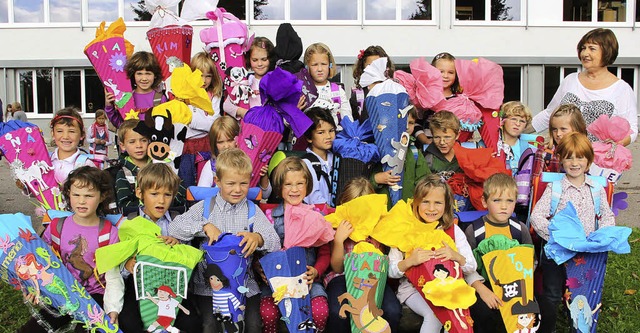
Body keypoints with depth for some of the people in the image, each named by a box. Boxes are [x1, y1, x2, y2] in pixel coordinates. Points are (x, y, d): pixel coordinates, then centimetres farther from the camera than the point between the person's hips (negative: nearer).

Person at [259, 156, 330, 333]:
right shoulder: (270, 217, 5)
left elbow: (324, 253, 9)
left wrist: (316, 271, -10)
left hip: (307, 278, 0)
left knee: (320, 312, -25)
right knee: (268, 313, -26)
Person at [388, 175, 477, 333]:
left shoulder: (453, 230, 3)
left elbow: (472, 268, 2)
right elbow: (391, 271, -5)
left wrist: (456, 256, -18)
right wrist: (409, 261, -25)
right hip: (414, 287, -2)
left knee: (458, 312, -25)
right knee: (435, 316, -28)